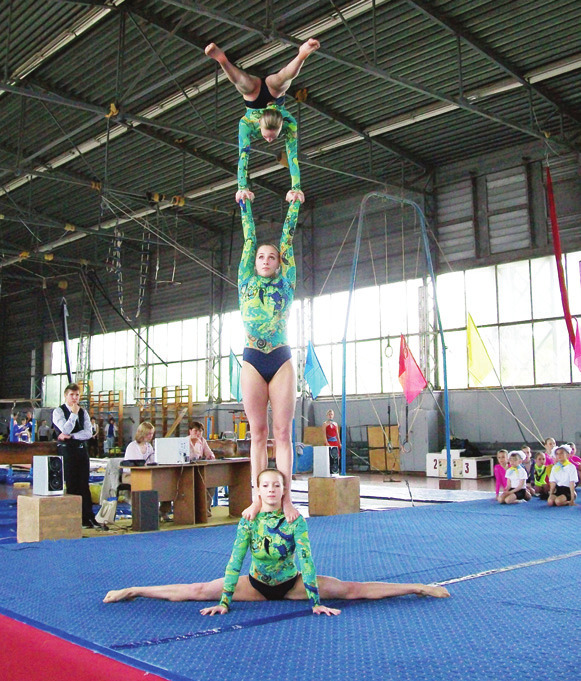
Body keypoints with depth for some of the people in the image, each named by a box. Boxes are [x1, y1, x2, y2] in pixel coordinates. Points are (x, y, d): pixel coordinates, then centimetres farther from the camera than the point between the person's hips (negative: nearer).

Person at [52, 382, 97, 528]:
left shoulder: (83, 412, 13)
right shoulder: (58, 411, -1)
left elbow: (88, 433, 0)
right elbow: (65, 430, -16)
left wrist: (70, 436, -10)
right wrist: (74, 414, -12)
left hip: (82, 449, 4)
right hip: (67, 450, -4)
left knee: (84, 484, 4)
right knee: (71, 484, -3)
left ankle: (88, 517, 6)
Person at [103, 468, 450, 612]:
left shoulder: (296, 520, -15)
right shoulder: (249, 520, -10)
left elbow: (306, 558, -19)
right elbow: (236, 559, -13)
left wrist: (315, 600, -23)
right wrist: (225, 600, -19)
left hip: (291, 582, -1)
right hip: (256, 583, 1)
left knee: (351, 589, -10)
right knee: (199, 590, -9)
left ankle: (418, 587, -5)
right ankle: (133, 591, -2)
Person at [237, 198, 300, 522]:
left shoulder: (285, 282, 10)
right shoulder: (247, 282, 12)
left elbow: (288, 235, 10)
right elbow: (249, 237, 15)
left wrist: (294, 200, 12)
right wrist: (245, 202, 18)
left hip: (281, 360, -1)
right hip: (253, 361, 1)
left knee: (282, 432, -2)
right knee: (258, 433, 3)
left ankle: (285, 498, -1)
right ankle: (258, 498, 5)